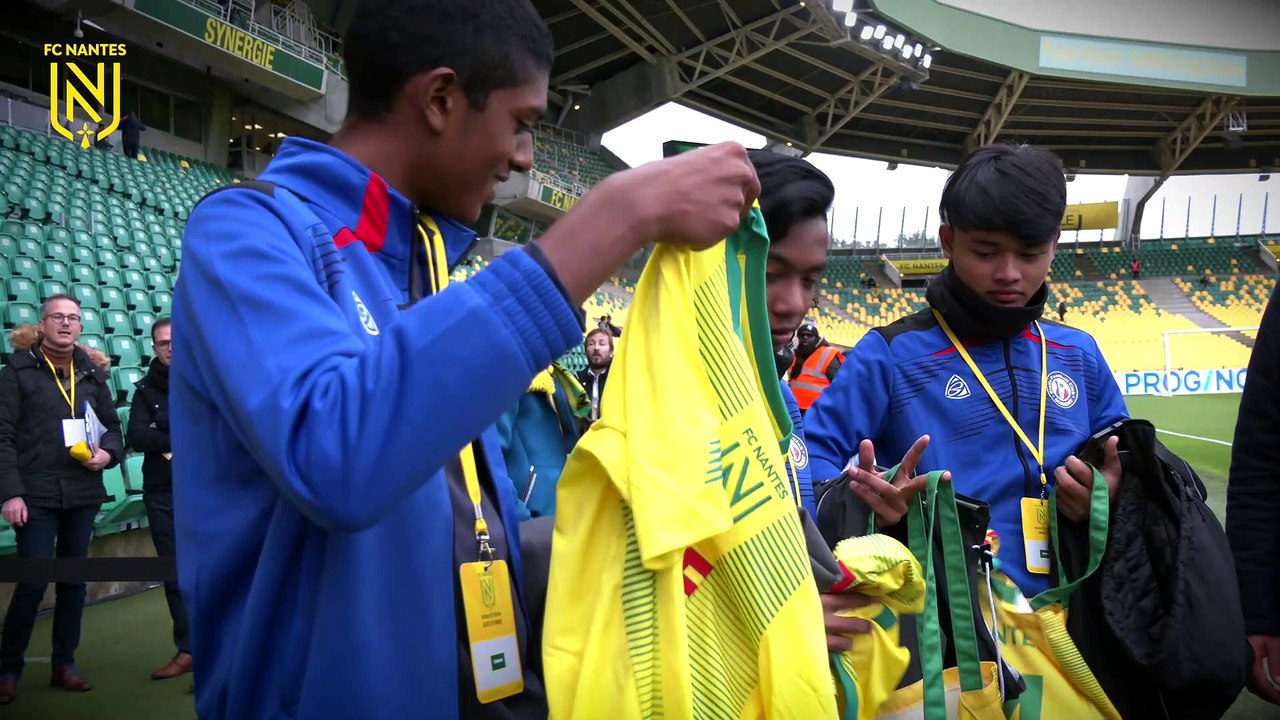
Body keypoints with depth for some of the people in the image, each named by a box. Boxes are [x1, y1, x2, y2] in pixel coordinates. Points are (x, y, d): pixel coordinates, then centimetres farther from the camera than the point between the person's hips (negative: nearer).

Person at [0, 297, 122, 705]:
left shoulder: (92, 373, 10)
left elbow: (112, 425, 16)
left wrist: (108, 453, -7)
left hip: (83, 494, 5)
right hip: (36, 495, -4)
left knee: (74, 579, 11)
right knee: (33, 583, -6)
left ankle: (64, 665, 22)